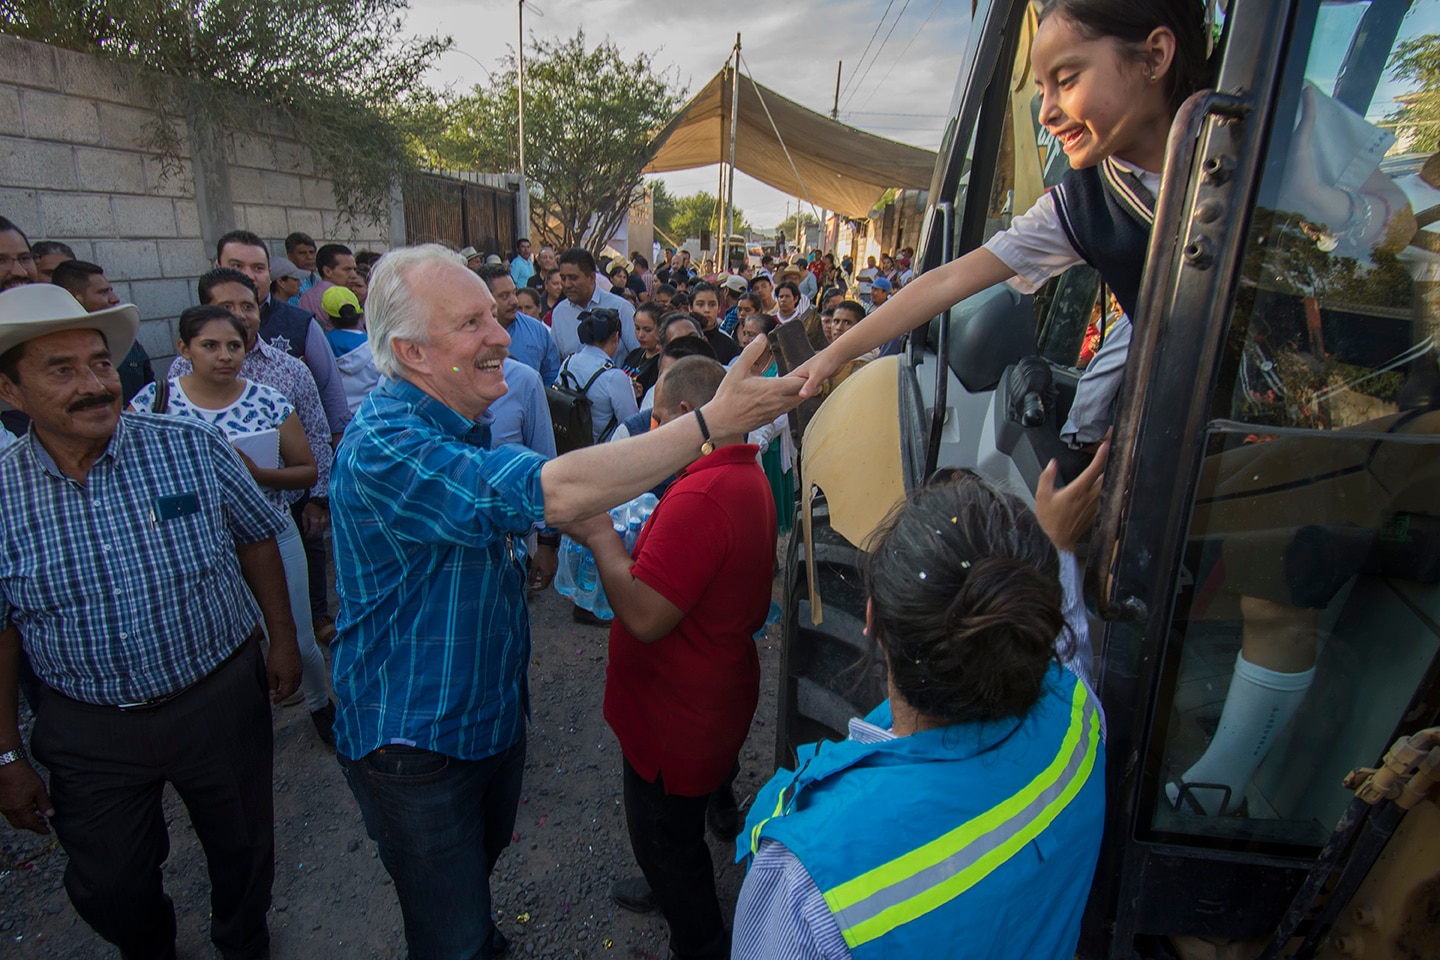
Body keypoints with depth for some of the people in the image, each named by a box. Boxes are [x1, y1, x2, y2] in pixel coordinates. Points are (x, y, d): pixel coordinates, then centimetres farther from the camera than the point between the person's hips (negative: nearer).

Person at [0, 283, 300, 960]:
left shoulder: (192, 447, -12)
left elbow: (256, 538, 0)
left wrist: (282, 638, 3)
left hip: (222, 701, 0)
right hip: (89, 736, 1)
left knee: (242, 852, 19)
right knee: (107, 889, 19)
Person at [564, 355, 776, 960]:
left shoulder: (699, 497, -33)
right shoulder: (750, 476, 2)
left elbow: (644, 616, -33)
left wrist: (600, 537, -19)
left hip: (678, 715, -10)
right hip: (719, 699, 10)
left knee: (664, 833, 16)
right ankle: (672, 887, 58)